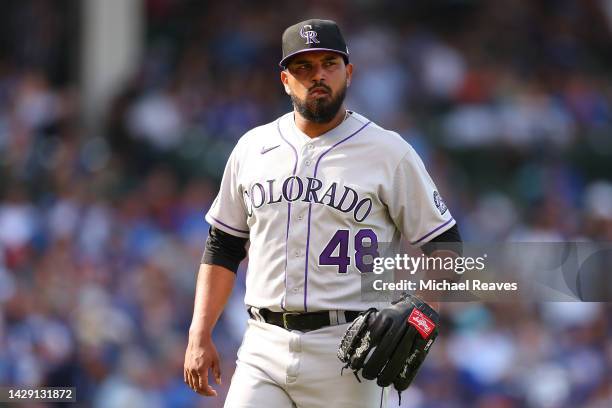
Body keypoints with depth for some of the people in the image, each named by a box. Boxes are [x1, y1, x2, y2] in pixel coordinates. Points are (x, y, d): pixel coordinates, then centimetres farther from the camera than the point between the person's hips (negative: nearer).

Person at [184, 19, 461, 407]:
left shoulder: (389, 152, 0)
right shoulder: (252, 149, 12)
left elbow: (445, 246, 2)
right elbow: (223, 247, 18)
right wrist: (200, 335, 9)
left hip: (348, 352, -3)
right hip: (264, 350, 3)